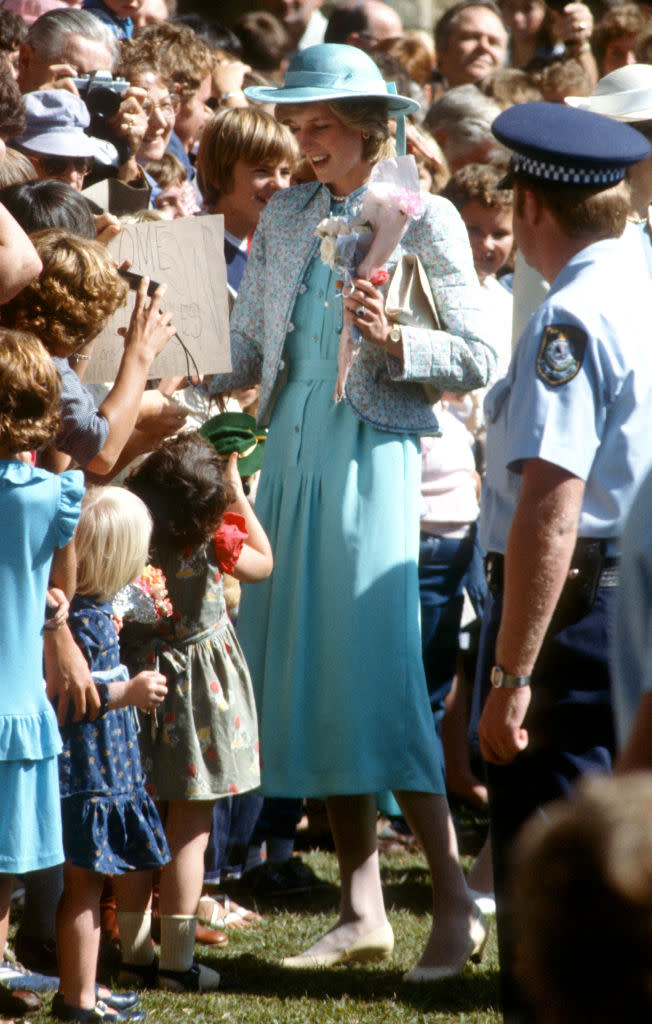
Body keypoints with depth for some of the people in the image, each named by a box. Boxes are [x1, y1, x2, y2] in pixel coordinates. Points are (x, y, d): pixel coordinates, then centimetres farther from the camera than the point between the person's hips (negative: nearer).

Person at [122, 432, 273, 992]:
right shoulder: (211, 540, -20)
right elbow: (263, 563, -3)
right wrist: (238, 493, 0)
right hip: (195, 692, -4)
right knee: (190, 830, 4)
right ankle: (177, 961, 7)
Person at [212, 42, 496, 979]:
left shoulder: (422, 220, -2)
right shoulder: (285, 219, 14)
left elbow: (476, 359, -5)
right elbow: (246, 351, 16)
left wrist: (391, 340, -20)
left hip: (372, 455, -6)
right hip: (291, 453, 6)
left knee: (375, 674, -13)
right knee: (307, 679, 4)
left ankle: (455, 908, -7)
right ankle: (362, 911, 10)